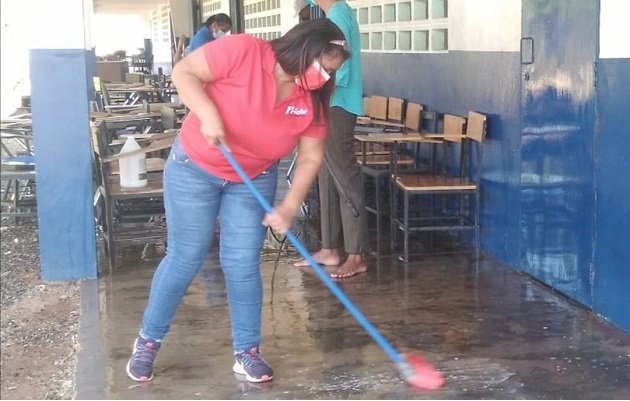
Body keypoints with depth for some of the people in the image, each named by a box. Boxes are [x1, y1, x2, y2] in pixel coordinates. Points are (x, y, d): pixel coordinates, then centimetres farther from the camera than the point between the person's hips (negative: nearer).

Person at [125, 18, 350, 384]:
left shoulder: (312, 99, -10)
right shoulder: (243, 51, -25)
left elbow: (312, 157, -5)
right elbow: (184, 72, -20)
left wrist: (289, 207, -15)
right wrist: (208, 115, -34)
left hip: (254, 180, 4)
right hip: (195, 168, -4)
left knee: (243, 264, 1)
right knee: (185, 259, 1)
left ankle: (247, 351, 14)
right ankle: (148, 341, 20)